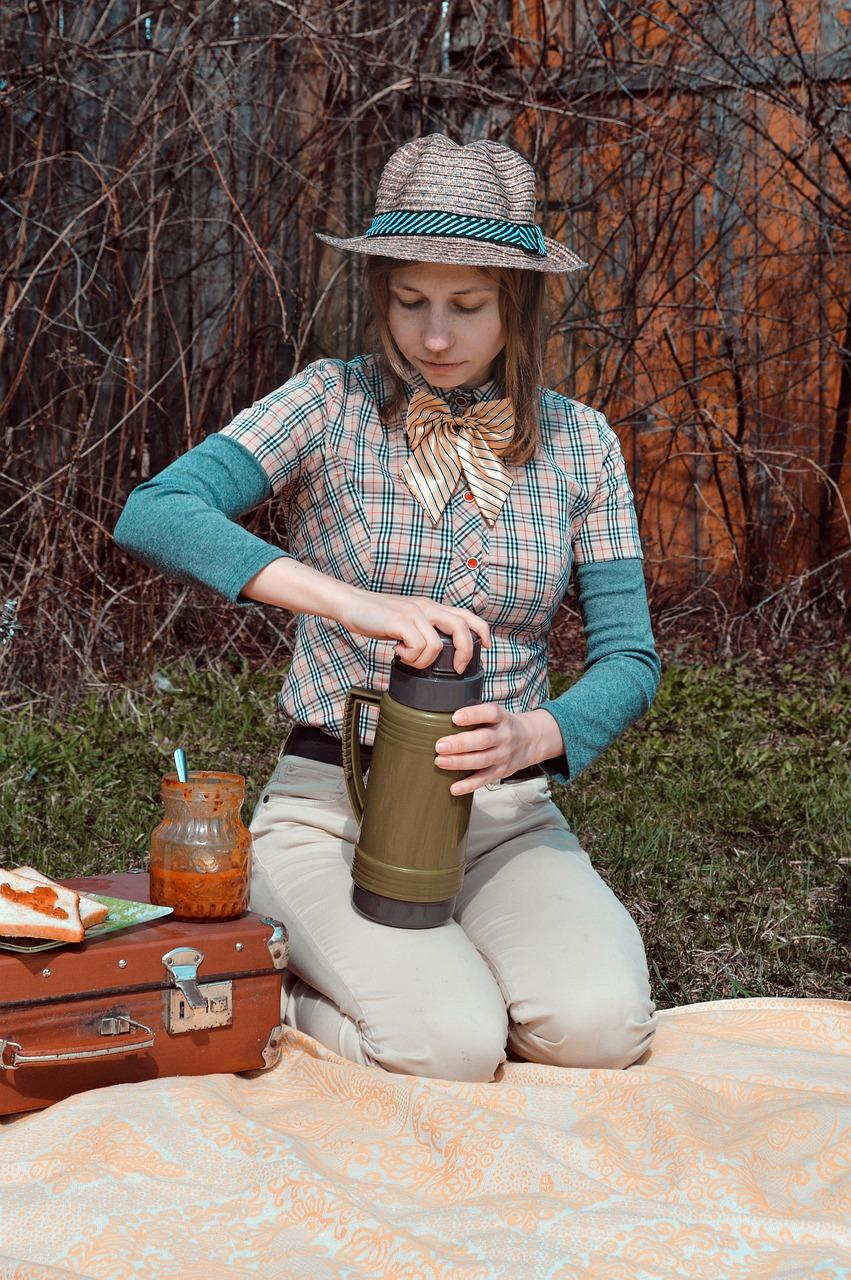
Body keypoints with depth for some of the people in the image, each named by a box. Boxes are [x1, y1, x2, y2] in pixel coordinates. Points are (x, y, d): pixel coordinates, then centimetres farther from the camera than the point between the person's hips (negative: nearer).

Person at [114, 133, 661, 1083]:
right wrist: (350, 600, -32)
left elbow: (628, 656, 3)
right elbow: (151, 516, -19)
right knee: (446, 1044, -25)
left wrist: (536, 735, -21)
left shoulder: (578, 442, 5)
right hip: (330, 801, -2)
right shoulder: (332, 405, -4)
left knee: (599, 1027, -23)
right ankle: (272, 992, 6)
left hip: (503, 809, 3)